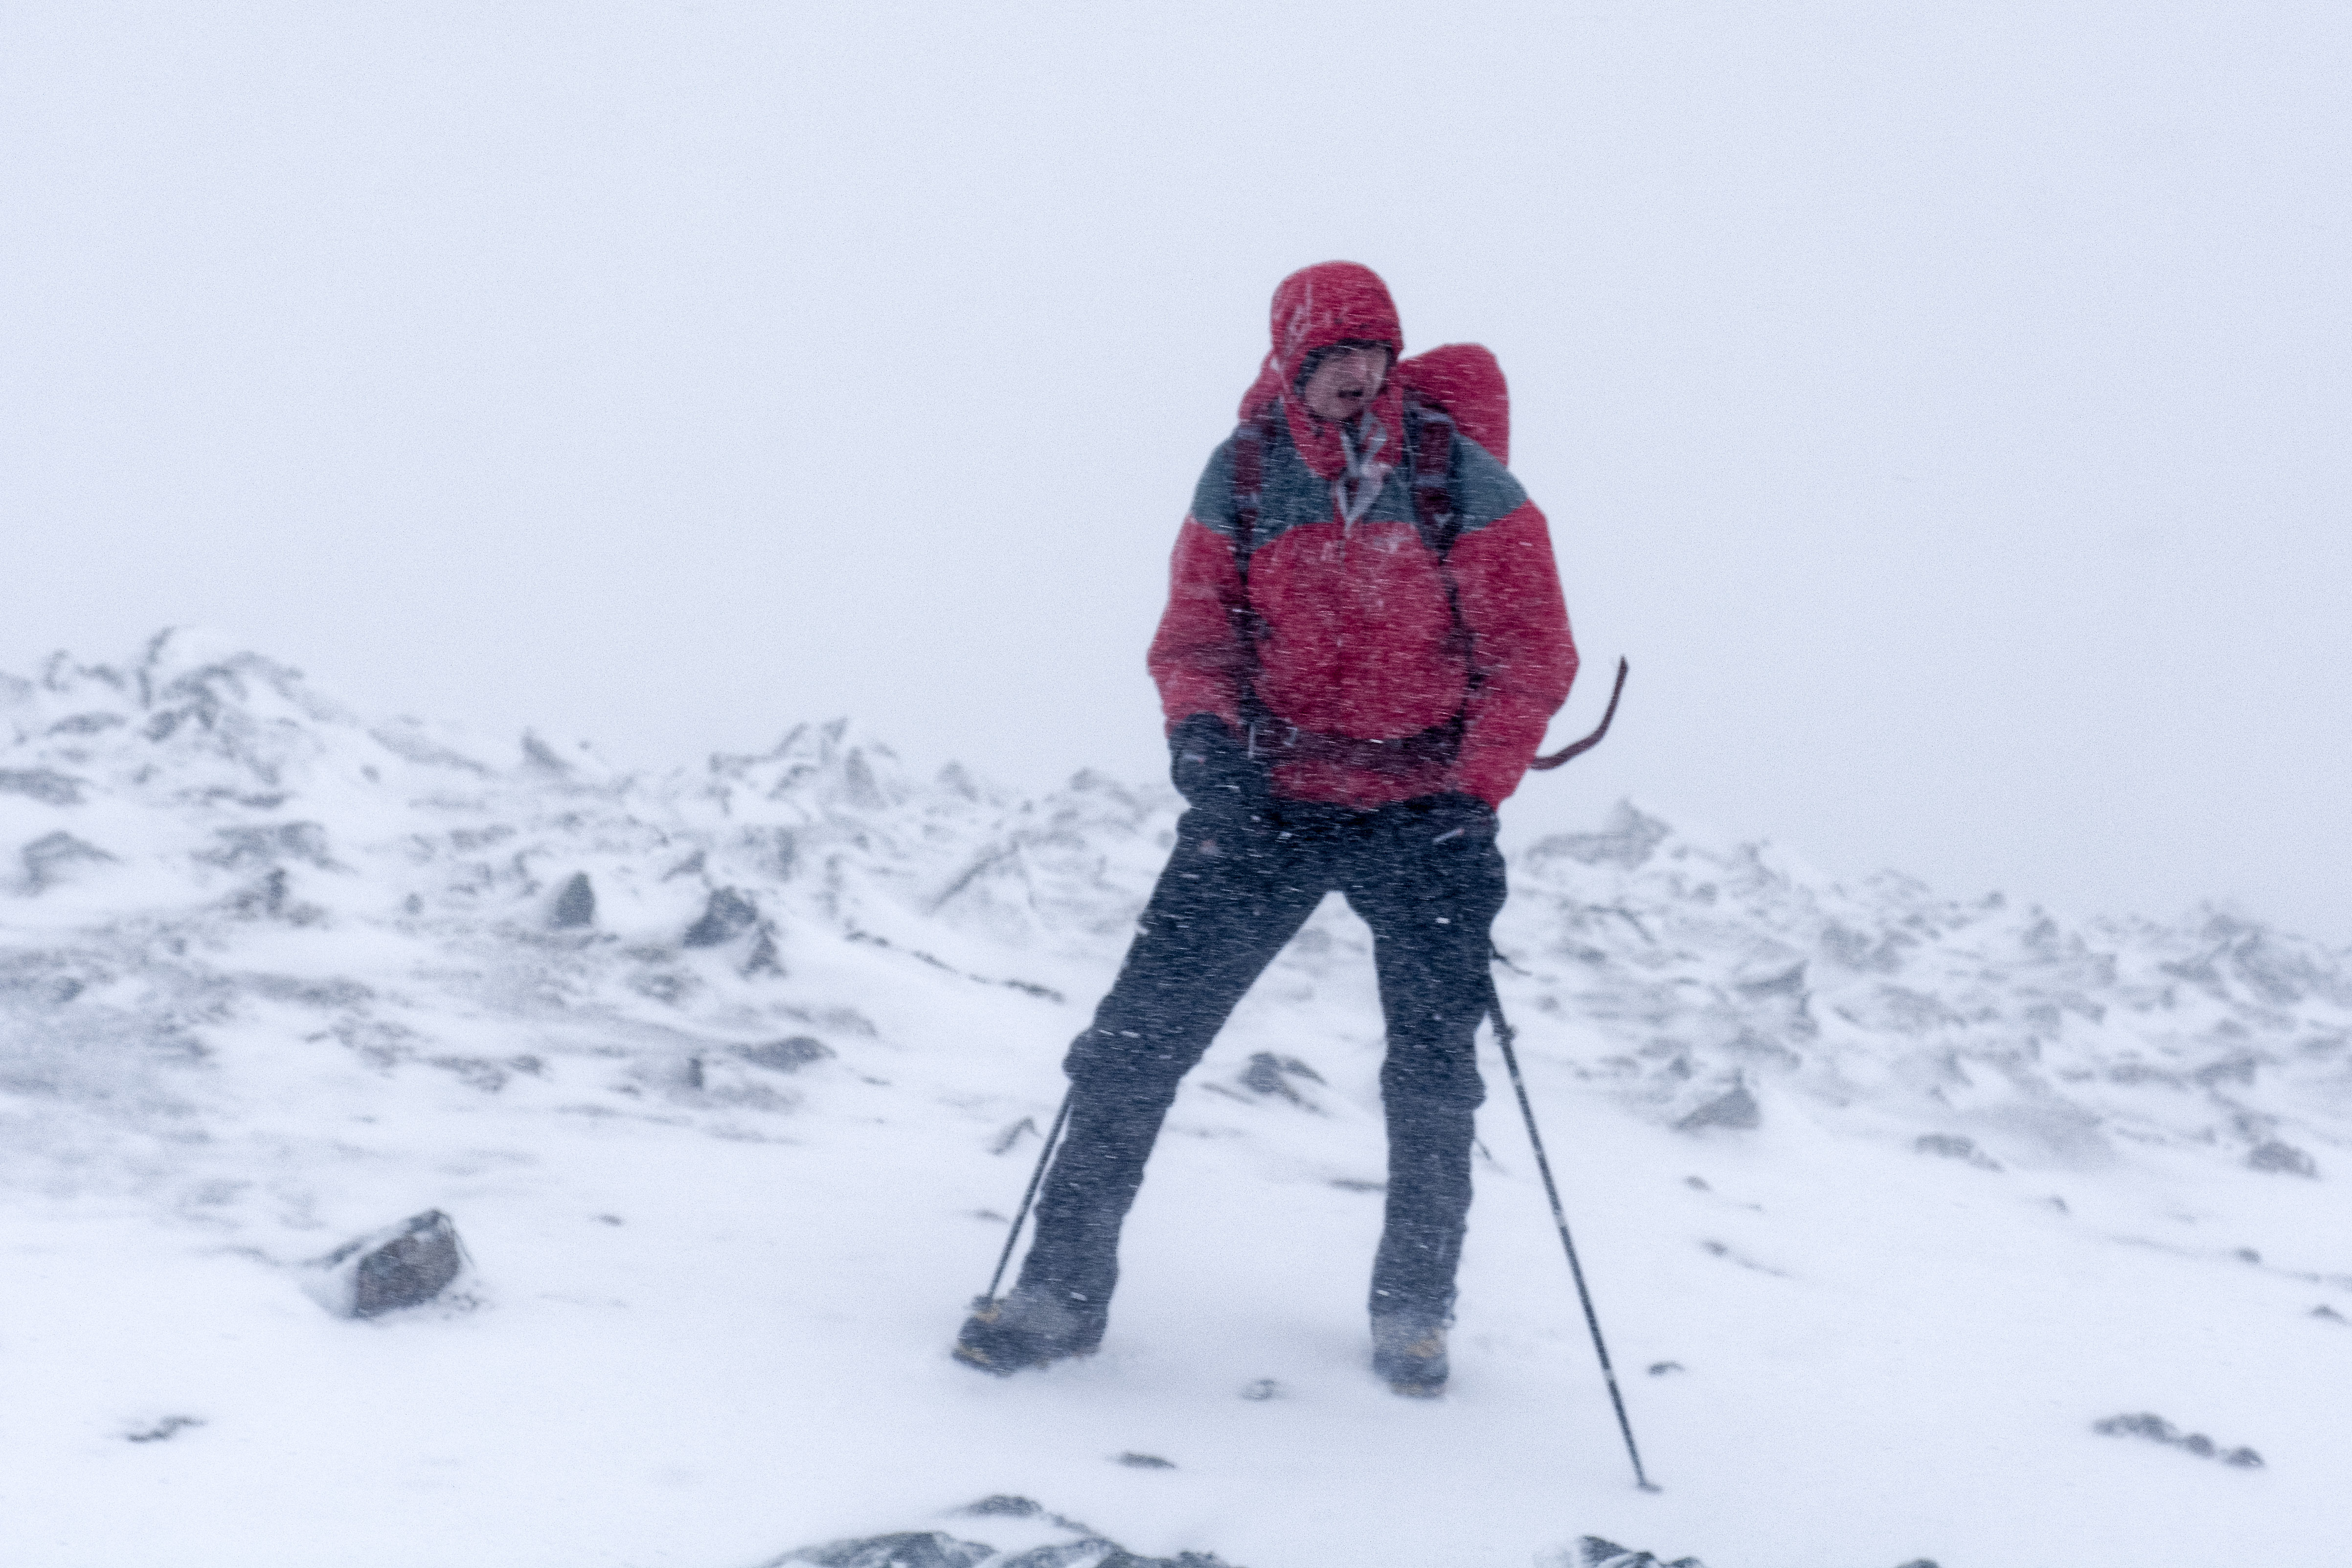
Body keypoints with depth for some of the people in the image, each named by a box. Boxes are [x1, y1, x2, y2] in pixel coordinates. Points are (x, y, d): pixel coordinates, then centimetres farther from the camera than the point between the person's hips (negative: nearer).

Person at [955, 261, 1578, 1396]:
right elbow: (1196, 629, 3)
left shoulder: (1461, 481, -6)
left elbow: (1534, 654, -5)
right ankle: (1063, 1288, 4)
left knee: (1432, 1074, 5)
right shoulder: (1241, 478, 1)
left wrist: (1473, 794, -15)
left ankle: (1414, 1311, 26)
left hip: (1422, 817, -1)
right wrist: (1202, 724, -19)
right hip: (1268, 799, 1)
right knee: (1141, 1032, -6)